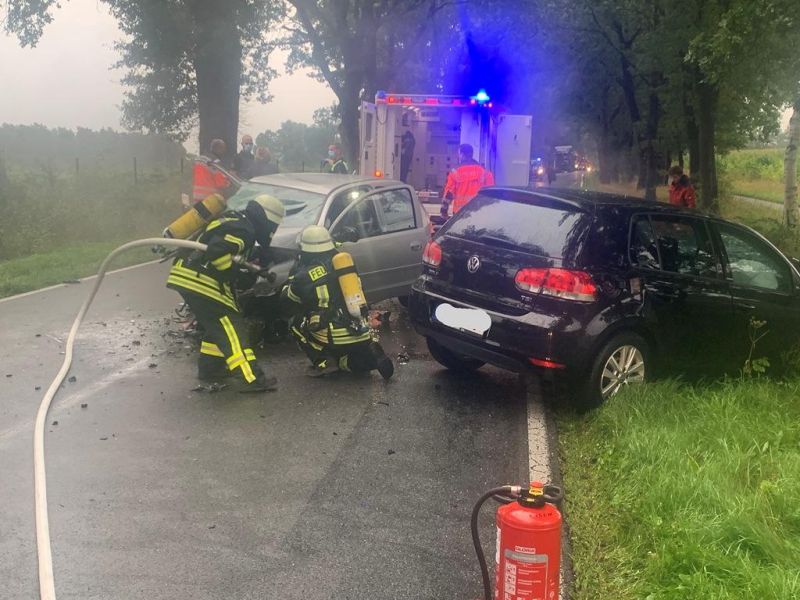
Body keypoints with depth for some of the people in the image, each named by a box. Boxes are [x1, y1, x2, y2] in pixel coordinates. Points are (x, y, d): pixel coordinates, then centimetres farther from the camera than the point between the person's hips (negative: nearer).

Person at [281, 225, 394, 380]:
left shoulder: (305, 275, -5)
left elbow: (286, 302, 12)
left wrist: (293, 276, 25)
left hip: (335, 339, -5)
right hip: (362, 336, 5)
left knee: (297, 323, 17)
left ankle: (323, 362, 4)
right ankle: (372, 355, 1)